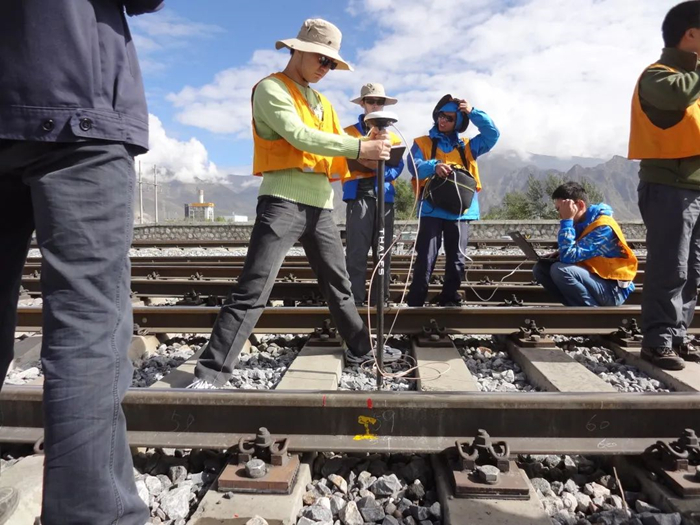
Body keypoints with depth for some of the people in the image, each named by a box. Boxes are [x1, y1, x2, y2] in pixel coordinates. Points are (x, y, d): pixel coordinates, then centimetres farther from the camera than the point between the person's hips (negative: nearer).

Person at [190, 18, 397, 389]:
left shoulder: (322, 103, 23)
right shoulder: (271, 89, -2)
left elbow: (337, 147, 16)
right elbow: (299, 136, -17)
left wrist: (369, 148, -6)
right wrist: (359, 148, -18)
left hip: (320, 205, 8)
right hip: (283, 201, -7)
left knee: (339, 284, 17)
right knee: (253, 291, -13)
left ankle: (361, 349, 34)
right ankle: (211, 374, -9)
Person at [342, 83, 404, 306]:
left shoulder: (393, 136, 20)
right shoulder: (349, 133, 11)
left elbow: (398, 166, 9)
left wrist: (380, 169, -11)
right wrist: (363, 163, -17)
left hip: (385, 196, 4)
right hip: (359, 195, -3)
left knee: (384, 251, 4)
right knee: (357, 251, -10)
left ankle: (381, 298, 10)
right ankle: (355, 298, -7)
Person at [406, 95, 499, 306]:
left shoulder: (467, 146, 19)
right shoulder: (422, 143, 11)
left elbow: (493, 134, 10)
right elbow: (414, 166, -6)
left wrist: (473, 113, 4)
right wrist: (434, 166, -25)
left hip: (460, 210, 3)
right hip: (432, 209, -3)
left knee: (456, 259, 4)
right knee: (425, 258, -9)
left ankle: (449, 299, 16)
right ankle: (415, 301, -3)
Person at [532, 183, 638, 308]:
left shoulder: (603, 227, -20)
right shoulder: (581, 223, 5)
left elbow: (569, 257, -29)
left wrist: (566, 220, -25)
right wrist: (561, 254, -6)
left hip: (613, 290, -8)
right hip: (594, 279, 8)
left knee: (560, 269, -29)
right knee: (540, 268, -2)